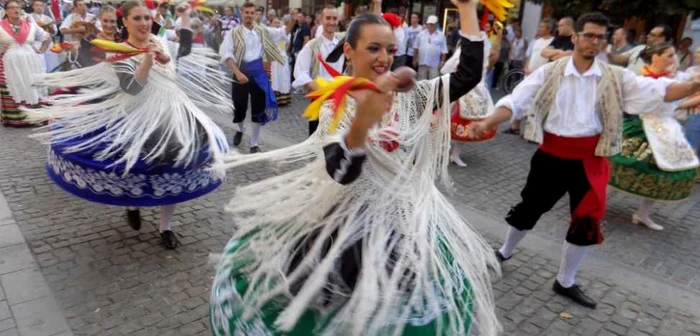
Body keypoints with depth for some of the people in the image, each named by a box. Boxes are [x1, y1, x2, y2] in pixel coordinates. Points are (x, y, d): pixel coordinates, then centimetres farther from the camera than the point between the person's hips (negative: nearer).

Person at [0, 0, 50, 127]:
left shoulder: (30, 25, 9)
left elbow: (47, 37, 18)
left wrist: (41, 51, 8)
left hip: (31, 65, 2)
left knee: (32, 91, 2)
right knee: (12, 92, -3)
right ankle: (14, 119, 0)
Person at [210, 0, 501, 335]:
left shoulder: (410, 96, 0)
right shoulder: (335, 105, -11)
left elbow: (469, 74, -4)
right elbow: (341, 172, -26)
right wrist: (362, 121, -44)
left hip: (407, 218, 4)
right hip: (352, 223, -3)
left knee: (403, 309, 15)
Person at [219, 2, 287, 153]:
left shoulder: (262, 30, 4)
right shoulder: (234, 33, -5)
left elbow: (283, 31, 8)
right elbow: (226, 54, -14)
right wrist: (237, 73, -25)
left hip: (258, 71, 2)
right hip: (241, 71, -2)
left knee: (259, 108, 4)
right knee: (239, 106, 10)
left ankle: (254, 144, 18)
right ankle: (240, 129, 45)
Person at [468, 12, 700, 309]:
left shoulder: (615, 78, 0)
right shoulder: (549, 73, -6)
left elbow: (657, 91, -8)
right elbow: (516, 101, -12)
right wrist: (487, 122, -27)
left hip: (589, 160, 2)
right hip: (552, 155, -2)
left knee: (587, 220, 9)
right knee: (529, 207, 12)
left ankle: (565, 282, 29)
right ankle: (505, 252, 41)